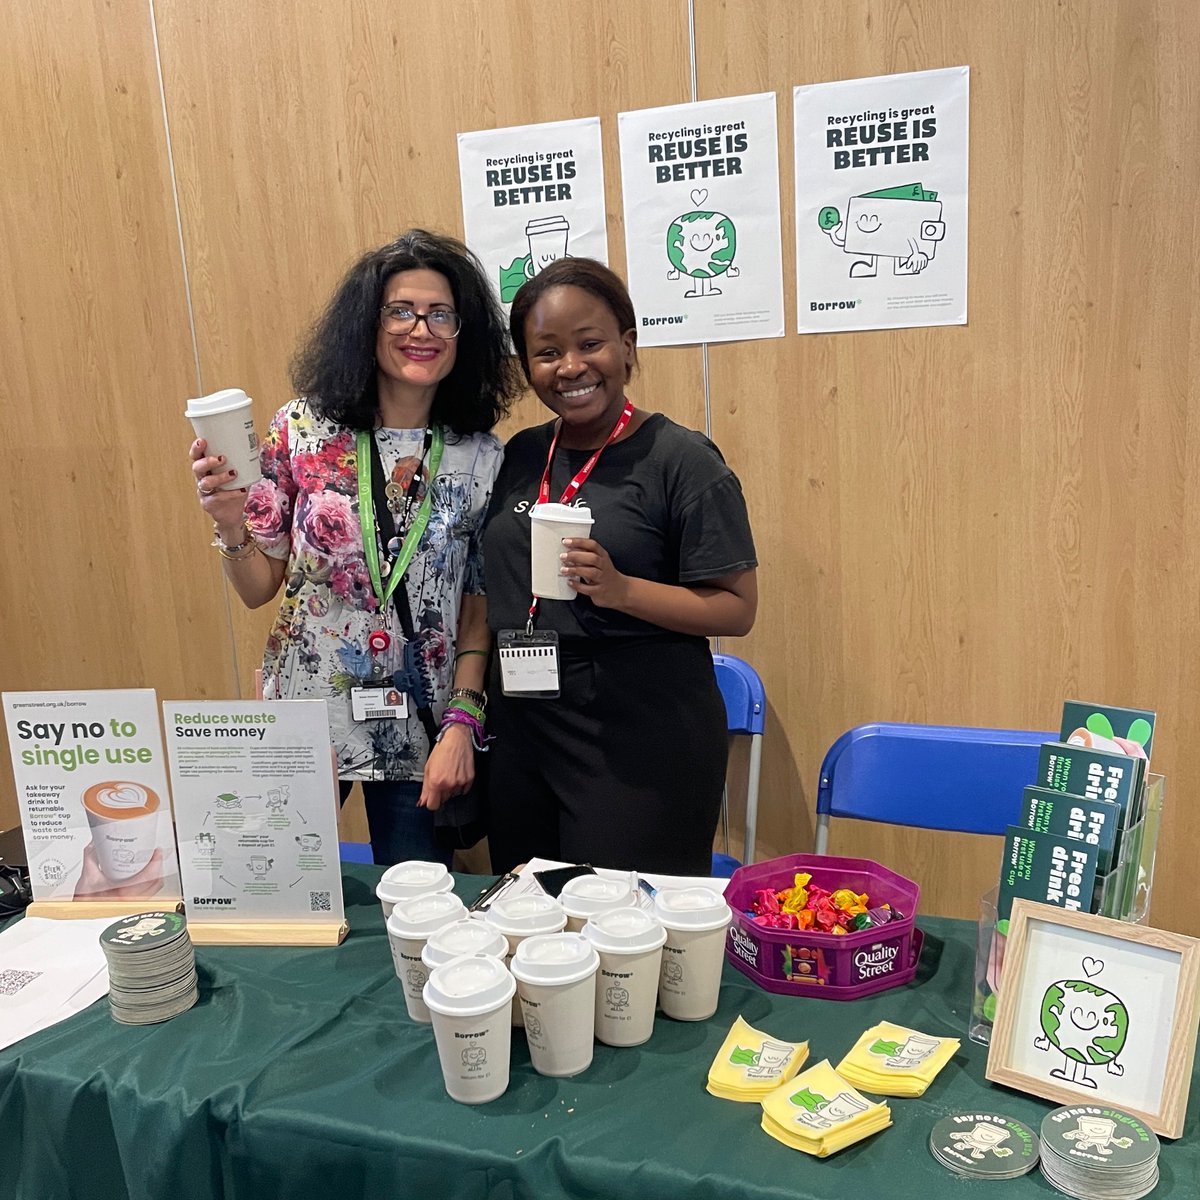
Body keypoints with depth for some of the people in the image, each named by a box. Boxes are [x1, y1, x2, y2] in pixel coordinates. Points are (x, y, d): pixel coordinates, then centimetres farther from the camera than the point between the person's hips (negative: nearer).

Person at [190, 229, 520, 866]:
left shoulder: (480, 455, -4)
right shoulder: (303, 429, -6)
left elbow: (479, 606, 0)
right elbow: (258, 589, -1)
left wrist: (461, 723, -7)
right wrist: (231, 525, -20)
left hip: (422, 734, 1)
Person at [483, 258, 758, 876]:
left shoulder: (681, 460, -9)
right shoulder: (521, 456, 9)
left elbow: (737, 608, -11)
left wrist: (622, 589, -25)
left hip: (641, 739, -5)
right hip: (520, 732, 6)